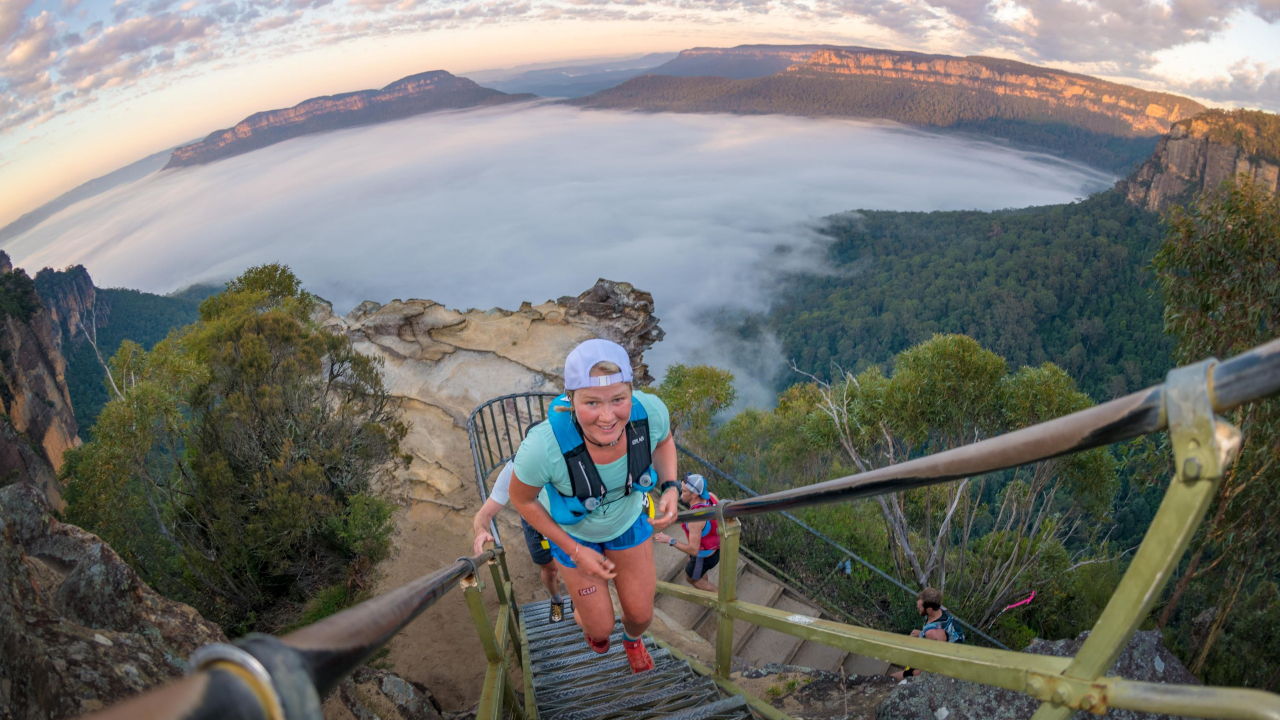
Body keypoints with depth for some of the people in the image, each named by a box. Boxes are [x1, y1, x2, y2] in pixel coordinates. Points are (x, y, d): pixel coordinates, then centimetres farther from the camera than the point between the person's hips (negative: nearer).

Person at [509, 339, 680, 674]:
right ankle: (585, 617, 55)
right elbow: (521, 499, -20)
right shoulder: (543, 447, -43)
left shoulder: (650, 411, -35)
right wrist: (575, 552, -15)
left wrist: (670, 489, -23)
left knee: (641, 614, 18)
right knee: (601, 627, 14)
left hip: (628, 520, 2)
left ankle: (633, 639, 58)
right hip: (573, 532, -2)